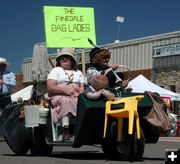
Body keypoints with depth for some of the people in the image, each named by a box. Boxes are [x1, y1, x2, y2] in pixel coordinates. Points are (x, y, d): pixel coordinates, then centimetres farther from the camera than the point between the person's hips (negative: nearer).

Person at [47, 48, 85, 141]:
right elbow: (50, 87, 1)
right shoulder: (55, 70, 18)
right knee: (66, 101, -39)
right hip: (59, 97, -3)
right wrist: (64, 89, -14)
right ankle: (65, 129, -50)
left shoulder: (78, 72, 28)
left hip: (76, 97, 3)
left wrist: (81, 91, -11)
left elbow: (83, 87, 14)